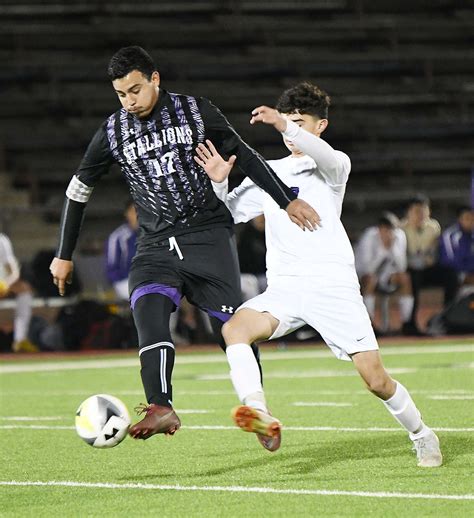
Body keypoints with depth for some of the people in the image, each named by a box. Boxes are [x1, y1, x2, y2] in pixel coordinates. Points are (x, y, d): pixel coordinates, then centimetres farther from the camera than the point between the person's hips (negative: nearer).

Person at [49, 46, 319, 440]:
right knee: (148, 312, -25)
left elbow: (245, 157, 5)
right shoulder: (113, 133, 4)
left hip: (208, 234, -1)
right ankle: (162, 409, -36)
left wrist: (288, 201, 0)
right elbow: (79, 189, 14)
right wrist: (64, 255, 16)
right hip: (156, 245, 1)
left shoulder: (195, 112, -2)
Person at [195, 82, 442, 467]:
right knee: (235, 326, -29)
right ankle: (260, 415, -45)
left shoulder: (334, 166, 7)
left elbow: (327, 157, -19)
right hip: (284, 287, 3)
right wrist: (219, 183, 1)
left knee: (375, 379, -8)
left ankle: (421, 435, 19)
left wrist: (287, 127, -35)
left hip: (334, 285, -3)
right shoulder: (268, 173, 21)